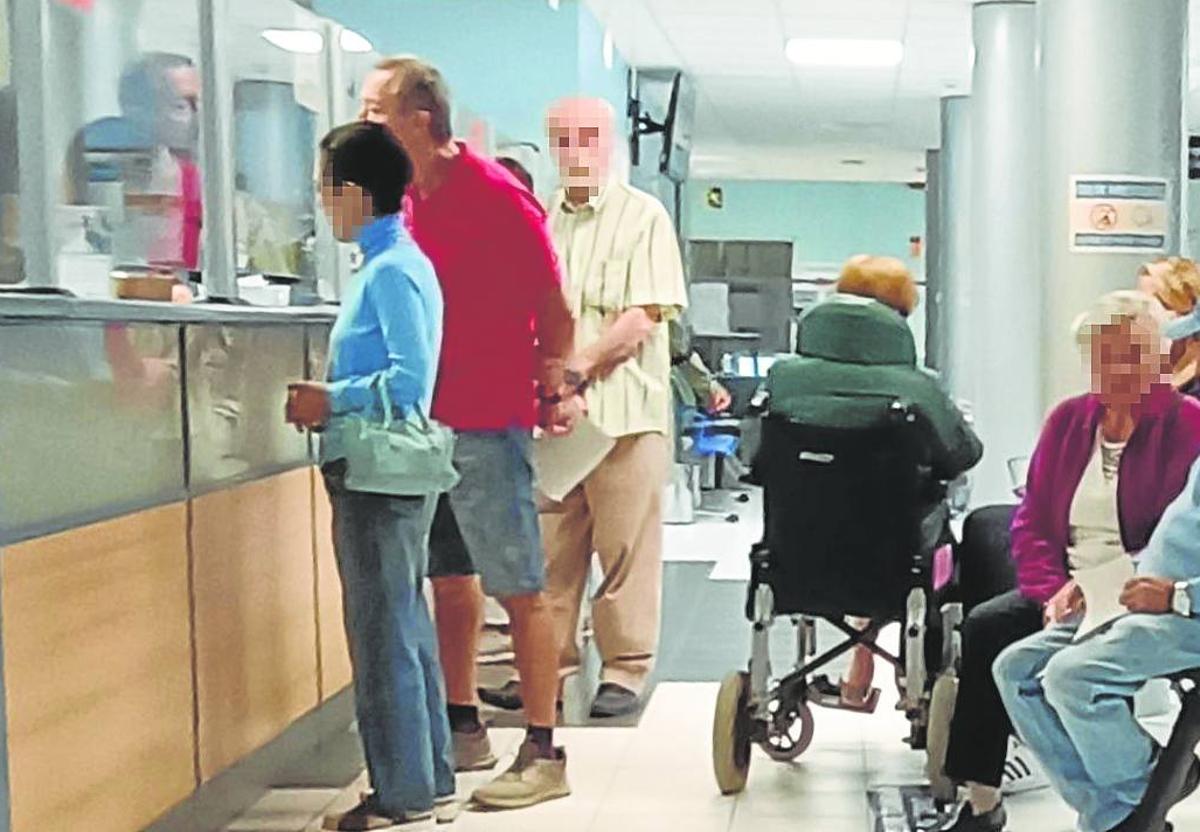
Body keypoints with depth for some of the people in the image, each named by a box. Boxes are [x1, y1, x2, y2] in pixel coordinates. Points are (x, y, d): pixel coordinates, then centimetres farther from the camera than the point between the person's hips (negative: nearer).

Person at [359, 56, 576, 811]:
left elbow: (555, 311, -8)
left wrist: (549, 392, -2)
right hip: (427, 418, 8)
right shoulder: (410, 197, 8)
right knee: (450, 576, 14)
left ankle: (544, 754, 5)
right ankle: (464, 729, 27)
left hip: (486, 423, -8)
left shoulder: (496, 196, -13)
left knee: (520, 589, -2)